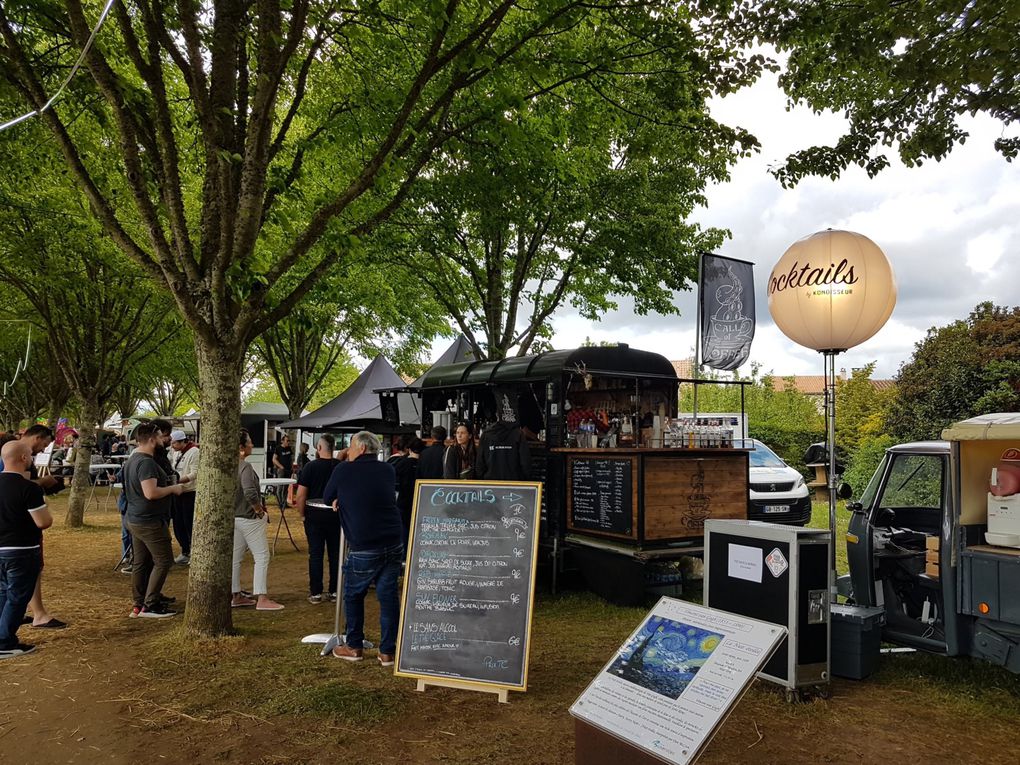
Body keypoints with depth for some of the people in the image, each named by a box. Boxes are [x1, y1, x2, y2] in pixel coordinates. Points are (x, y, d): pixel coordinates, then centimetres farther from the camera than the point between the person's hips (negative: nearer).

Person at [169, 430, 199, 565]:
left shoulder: (194, 452, -15)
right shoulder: (176, 453, 12)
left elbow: (194, 474, -21)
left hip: (190, 493, -8)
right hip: (178, 492, 8)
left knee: (189, 524, -2)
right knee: (178, 523, 13)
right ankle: (185, 552, 25)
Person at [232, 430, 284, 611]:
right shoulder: (245, 466, -20)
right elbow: (250, 493, -30)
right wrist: (260, 511, -15)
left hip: (234, 517, 9)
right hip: (249, 518, -9)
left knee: (235, 557, 14)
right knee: (262, 557, -1)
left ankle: (236, 596, 22)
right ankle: (262, 599, -1)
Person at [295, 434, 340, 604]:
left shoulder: (310, 466, -9)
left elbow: (301, 495, -11)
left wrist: (302, 514, 2)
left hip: (315, 516, -2)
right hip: (335, 516, 2)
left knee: (315, 554, 4)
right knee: (335, 554, 9)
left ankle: (315, 593, 7)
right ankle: (334, 591, 15)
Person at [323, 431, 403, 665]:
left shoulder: (344, 470, -2)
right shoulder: (388, 470, 9)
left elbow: (327, 498, 11)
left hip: (364, 549, -3)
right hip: (393, 544, 4)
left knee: (353, 595, 15)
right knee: (388, 596, 8)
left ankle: (354, 647, 23)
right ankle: (387, 651, 12)